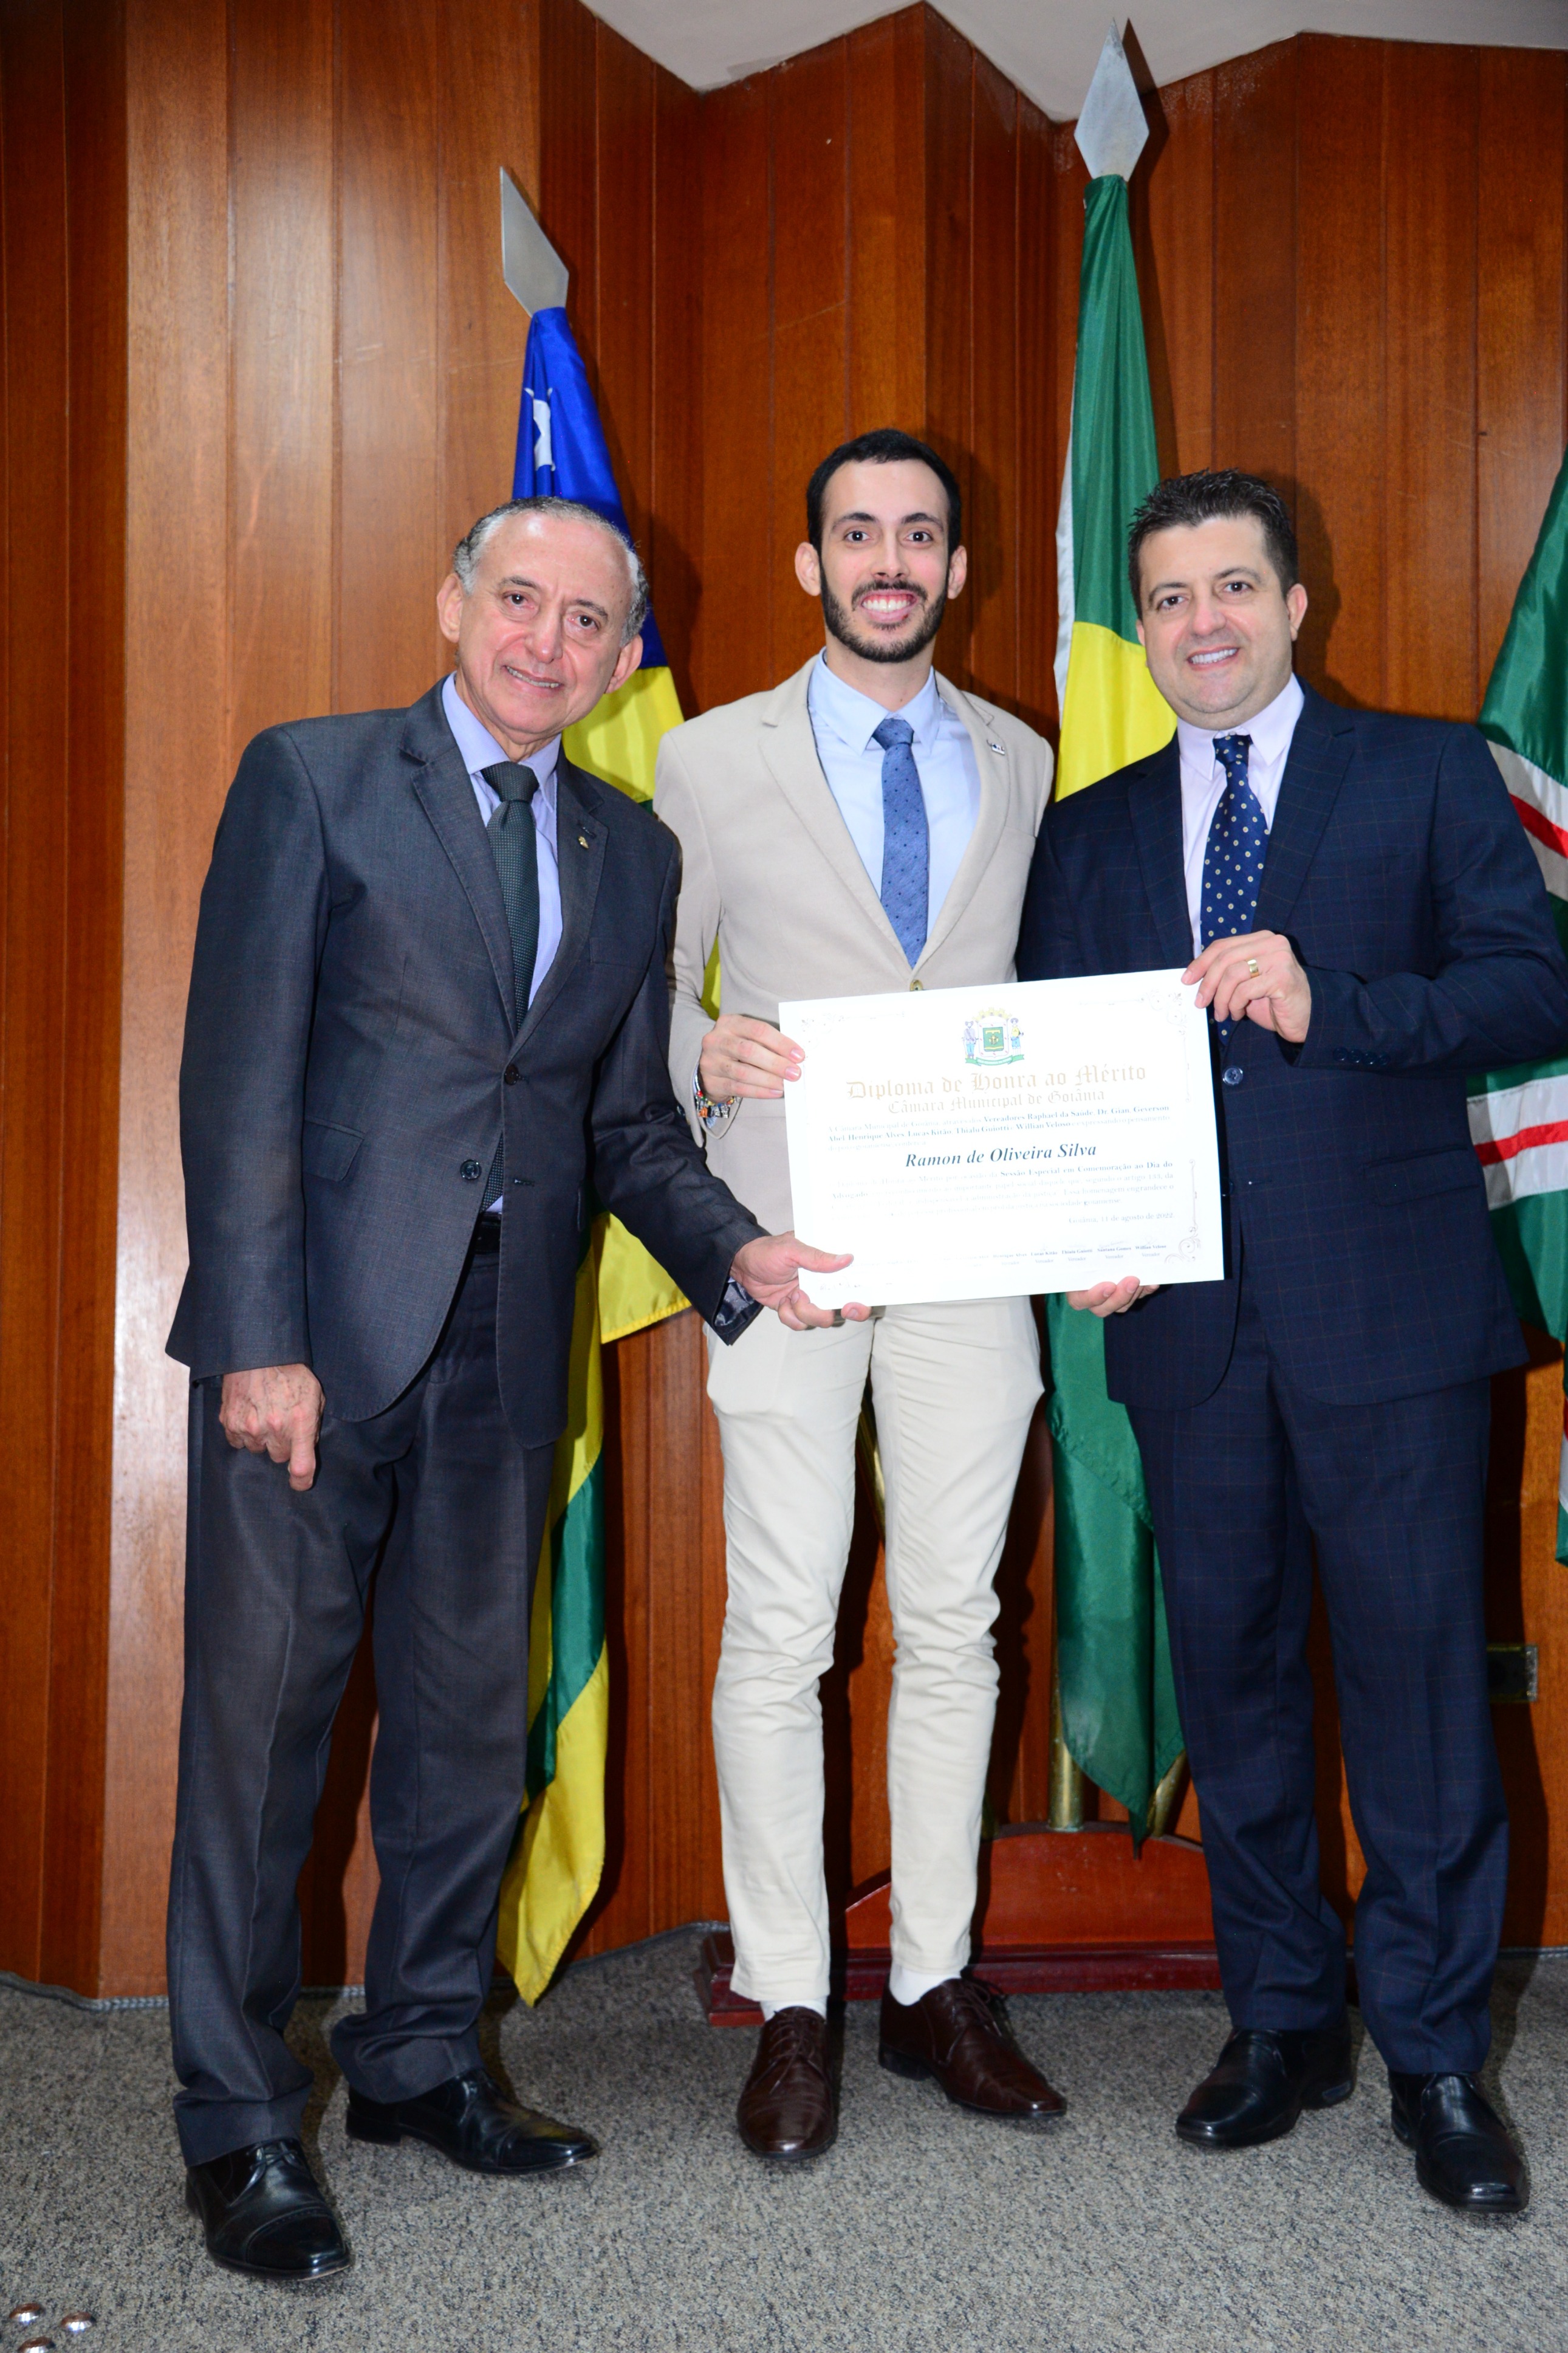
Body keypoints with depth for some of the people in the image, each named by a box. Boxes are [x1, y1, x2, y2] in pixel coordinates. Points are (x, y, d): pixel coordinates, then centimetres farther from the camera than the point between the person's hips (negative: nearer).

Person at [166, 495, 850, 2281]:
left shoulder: (631, 853, 13)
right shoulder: (312, 781, 0)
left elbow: (629, 1122, 15)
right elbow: (241, 1073, -7)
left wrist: (734, 1252, -4)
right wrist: (260, 1338, -14)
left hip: (504, 1345, 5)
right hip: (319, 1326, -4)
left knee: (473, 1718, 12)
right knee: (260, 1716, 1)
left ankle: (420, 2058, 29)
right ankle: (238, 2125, 14)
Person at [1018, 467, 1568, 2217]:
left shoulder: (1426, 772, 6)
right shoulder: (1090, 831, 15)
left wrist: (1326, 1002, -18)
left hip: (1387, 1307, -3)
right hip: (1185, 1317, 4)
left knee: (1417, 1676, 0)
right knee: (1230, 1677, 11)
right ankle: (1281, 2021, 26)